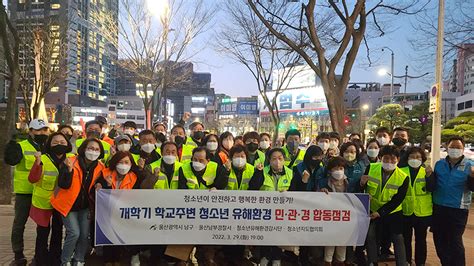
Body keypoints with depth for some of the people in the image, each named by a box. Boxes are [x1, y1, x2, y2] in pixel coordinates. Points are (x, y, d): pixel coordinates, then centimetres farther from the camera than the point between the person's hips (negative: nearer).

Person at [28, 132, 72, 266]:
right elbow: (32, 179, -22)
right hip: (43, 202, -4)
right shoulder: (43, 159, -12)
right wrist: (37, 163, -35)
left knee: (58, 232, 16)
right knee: (43, 232, 5)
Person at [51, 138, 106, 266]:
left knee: (85, 234, 4)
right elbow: (63, 185, -24)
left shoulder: (100, 167, -5)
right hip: (69, 205, -4)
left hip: (85, 206, 4)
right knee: (74, 233, -10)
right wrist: (69, 169, -36)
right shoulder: (72, 162, -18)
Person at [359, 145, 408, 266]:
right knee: (371, 237, 7)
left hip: (393, 212, -1)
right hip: (372, 210, 1)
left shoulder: (403, 178, -20)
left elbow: (396, 201, -17)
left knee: (398, 239, 3)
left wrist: (380, 212, -24)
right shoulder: (371, 168, -17)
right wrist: (362, 184, -30)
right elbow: (360, 189, -6)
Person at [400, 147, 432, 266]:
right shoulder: (402, 172, 0)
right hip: (405, 211, 0)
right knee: (406, 238, 12)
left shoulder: (427, 172, 0)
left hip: (423, 212, 0)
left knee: (421, 239, 12)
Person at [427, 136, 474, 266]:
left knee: (455, 242, -3)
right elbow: (432, 186, 5)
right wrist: (429, 176, -15)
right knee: (439, 240, 14)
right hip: (438, 208, 4)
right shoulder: (439, 164, 6)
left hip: (458, 210, -4)